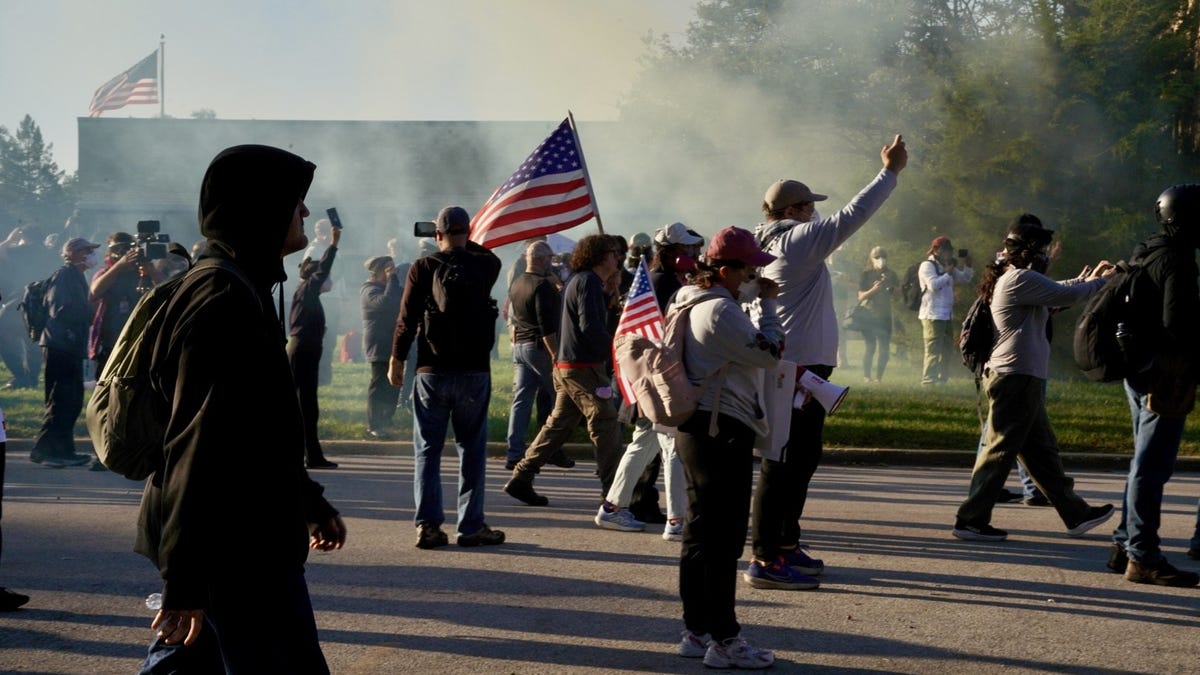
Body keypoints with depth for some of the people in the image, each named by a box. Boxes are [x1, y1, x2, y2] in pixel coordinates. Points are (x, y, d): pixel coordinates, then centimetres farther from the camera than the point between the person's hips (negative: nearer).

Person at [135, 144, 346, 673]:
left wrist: (311, 503, 33)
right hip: (240, 550, -11)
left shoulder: (241, 289, 16)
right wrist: (185, 582, -25)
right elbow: (198, 449, -23)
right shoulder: (226, 302, -18)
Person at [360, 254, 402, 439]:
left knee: (394, 385, 11)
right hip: (379, 346, -9)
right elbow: (385, 302, -29)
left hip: (393, 345, 9)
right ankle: (374, 426, -8)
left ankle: (386, 422, 19)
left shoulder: (388, 287, 20)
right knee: (379, 384, -9)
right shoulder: (370, 290, -11)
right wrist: (392, 278, -21)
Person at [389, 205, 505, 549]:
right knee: (472, 449, 7)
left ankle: (428, 525, 3)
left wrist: (396, 360, 7)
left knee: (427, 450, 6)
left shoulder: (422, 269, -4)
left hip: (432, 372, 0)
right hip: (474, 371, 0)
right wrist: (465, 243, 29)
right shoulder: (484, 265, -1)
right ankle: (471, 526, 6)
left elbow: (407, 320, -4)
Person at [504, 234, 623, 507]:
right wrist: (614, 349, -13)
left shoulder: (580, 280, 20)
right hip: (584, 367, -10)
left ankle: (521, 479, 12)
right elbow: (590, 326, -21)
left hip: (566, 367, 10)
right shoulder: (588, 282, -12)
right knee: (606, 423, -6)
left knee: (558, 424, 12)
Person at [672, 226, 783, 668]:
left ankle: (697, 631, 21)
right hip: (723, 430, -11)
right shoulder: (720, 310, -18)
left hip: (697, 428, 11)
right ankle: (724, 641, -3)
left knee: (701, 532, 14)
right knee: (725, 537, -6)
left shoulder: (691, 304, 15)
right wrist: (768, 303, -5)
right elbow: (770, 352, -15)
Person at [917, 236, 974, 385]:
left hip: (946, 316, 9)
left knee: (947, 352, 15)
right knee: (933, 352, -11)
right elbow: (933, 285, -22)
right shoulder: (927, 266, -8)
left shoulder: (947, 266, 17)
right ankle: (928, 383, -9)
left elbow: (964, 278, 24)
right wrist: (948, 273, -14)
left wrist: (967, 266, 7)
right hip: (933, 316, -9)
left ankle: (941, 381, 24)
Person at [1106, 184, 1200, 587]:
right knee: (1152, 466, -7)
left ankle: (1126, 546, 22)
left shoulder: (1146, 255, 15)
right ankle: (1143, 558, -4)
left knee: (1146, 463, 17)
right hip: (1165, 376, -10)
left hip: (1140, 373, 10)